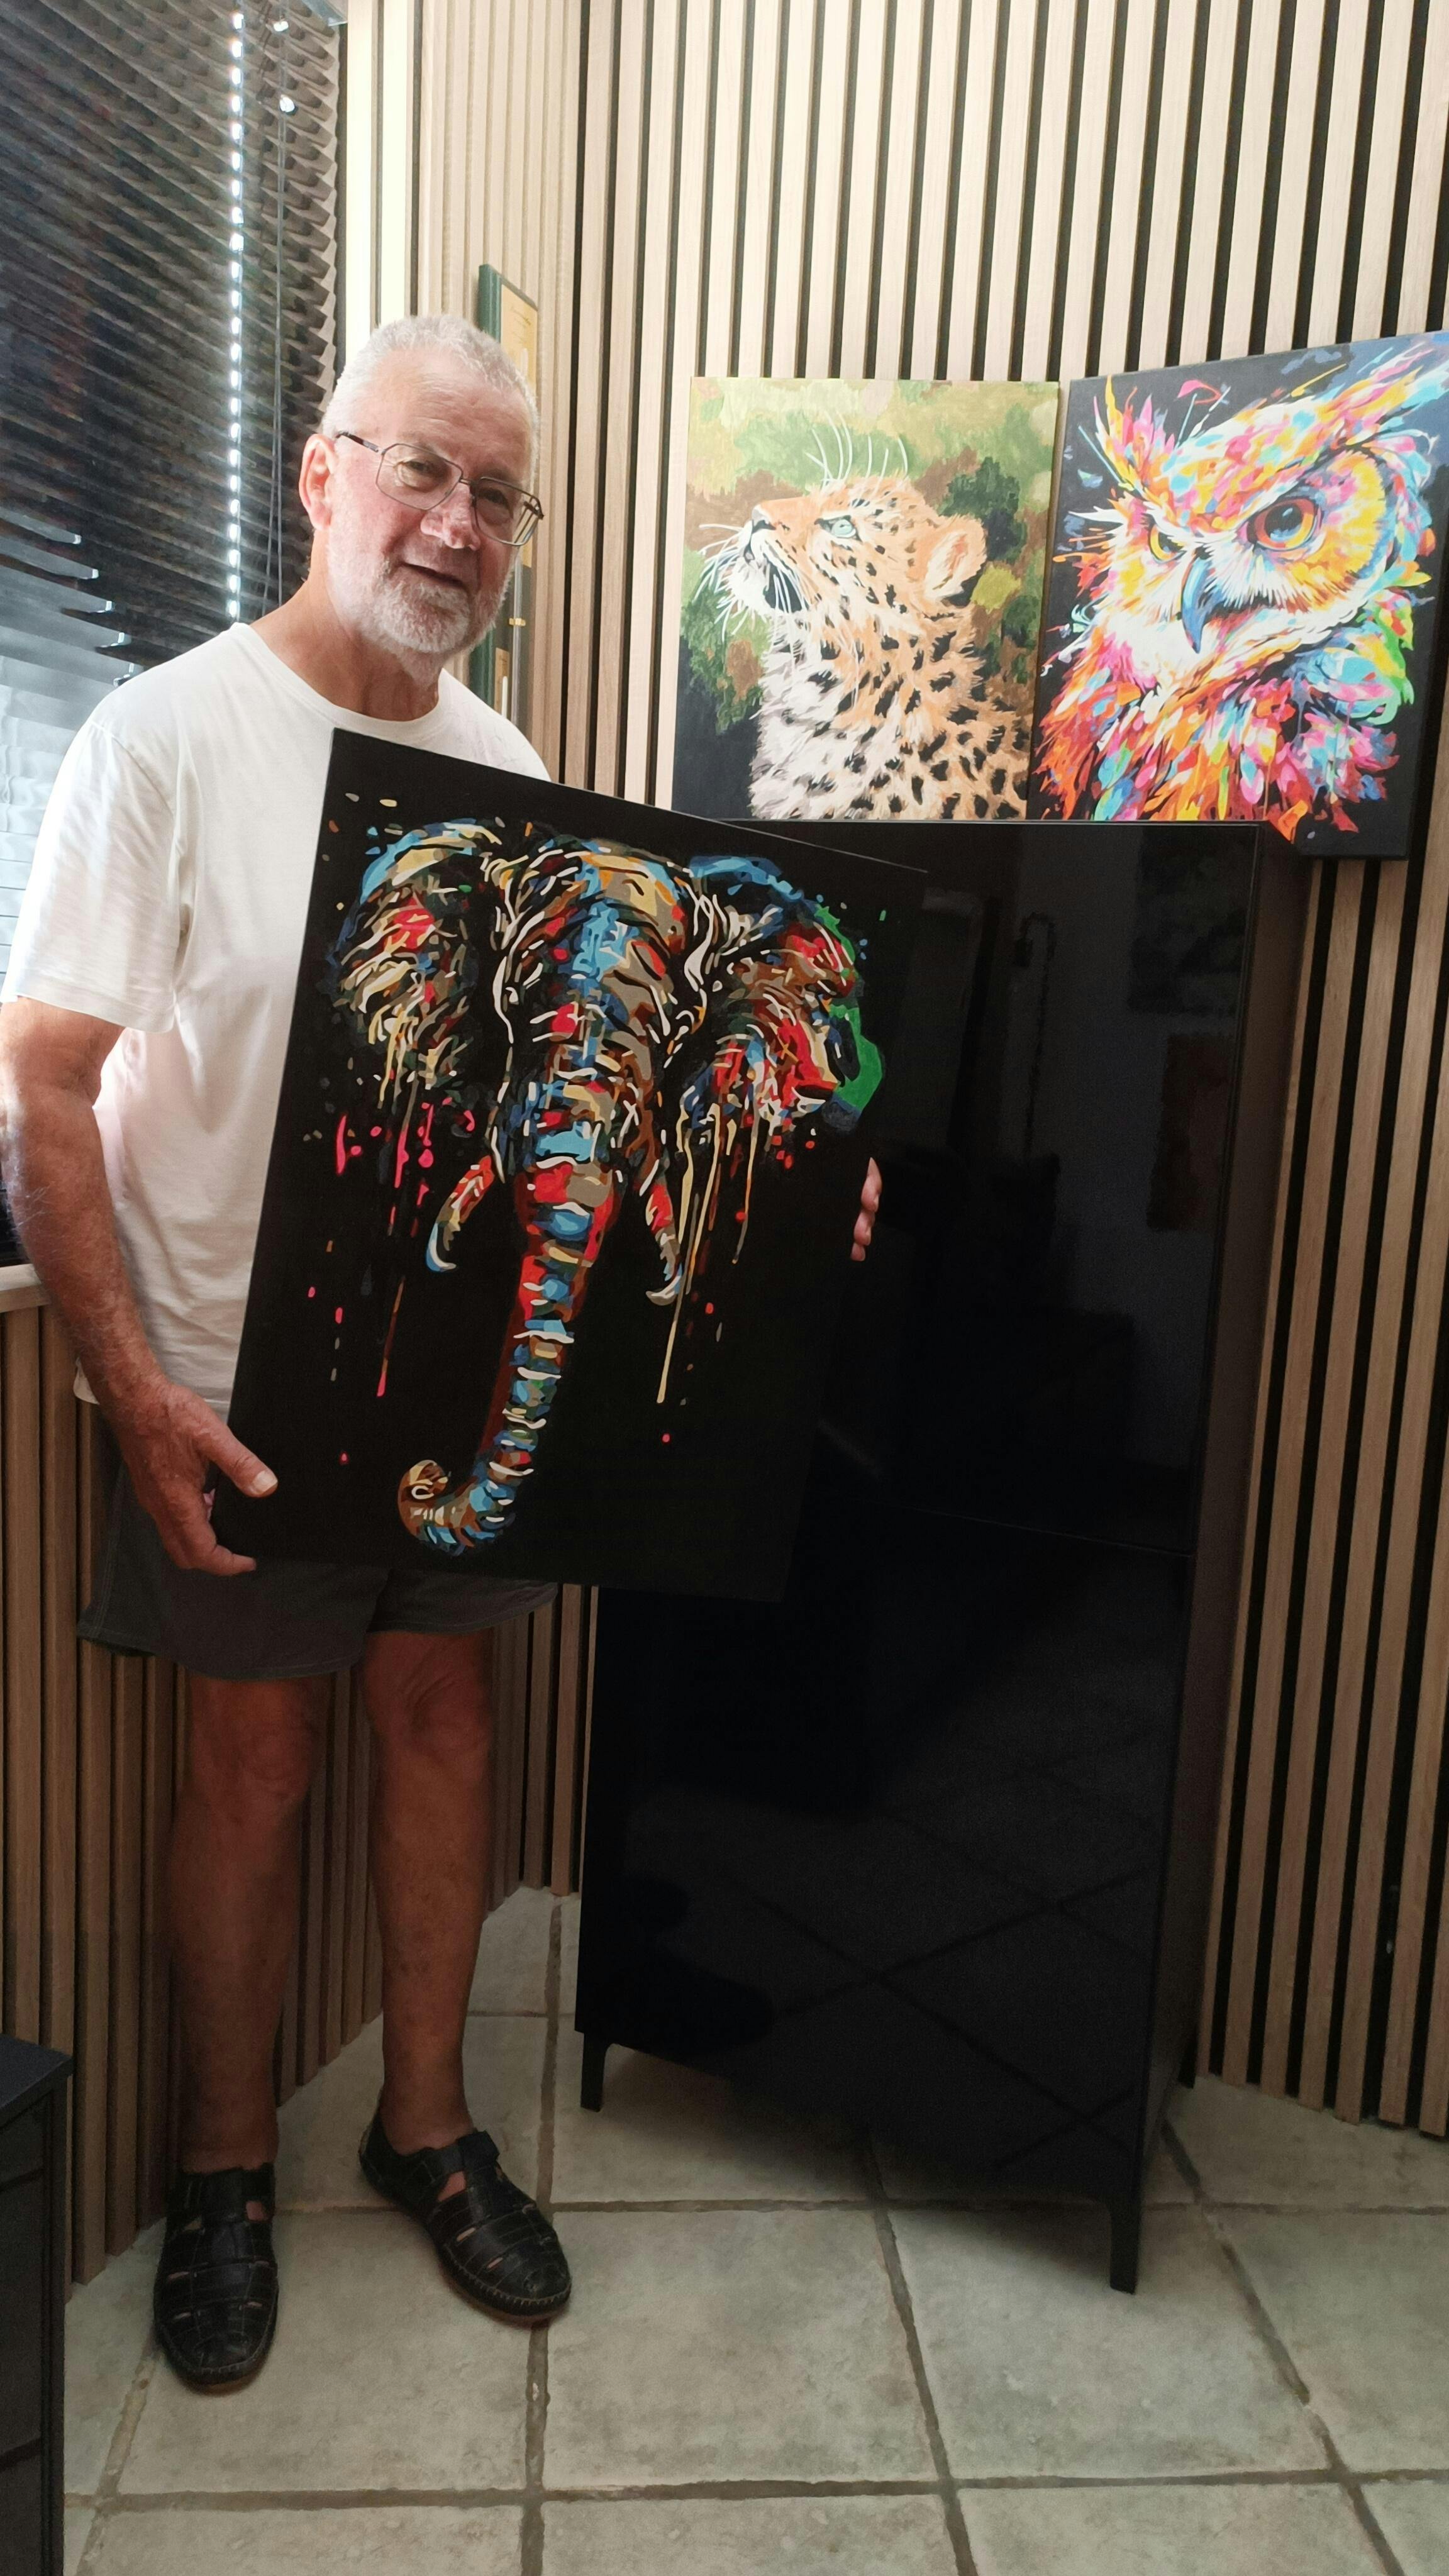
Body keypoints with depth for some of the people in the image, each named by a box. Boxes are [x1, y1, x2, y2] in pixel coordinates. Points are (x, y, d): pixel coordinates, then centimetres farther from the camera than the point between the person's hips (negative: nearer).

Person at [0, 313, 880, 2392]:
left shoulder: (509, 773, 6)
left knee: (440, 1719, 14)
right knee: (256, 1758, 9)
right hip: (247, 1386, -4)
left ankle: (428, 2122, 35)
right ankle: (226, 2166, 33)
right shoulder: (170, 738, -11)